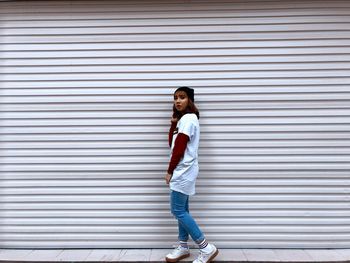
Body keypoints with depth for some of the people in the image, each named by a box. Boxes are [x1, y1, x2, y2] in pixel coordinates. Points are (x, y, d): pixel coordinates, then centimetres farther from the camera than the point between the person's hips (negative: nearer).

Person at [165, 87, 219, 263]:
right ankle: (183, 247, 23)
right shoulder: (184, 119, 16)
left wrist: (170, 171, -11)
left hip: (183, 171, -10)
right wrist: (173, 123, 1)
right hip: (183, 171, 10)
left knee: (177, 211, -6)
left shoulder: (188, 118, -15)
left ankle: (207, 248, 1)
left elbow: (179, 149, -18)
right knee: (182, 210, 13)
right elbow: (172, 143, 11)